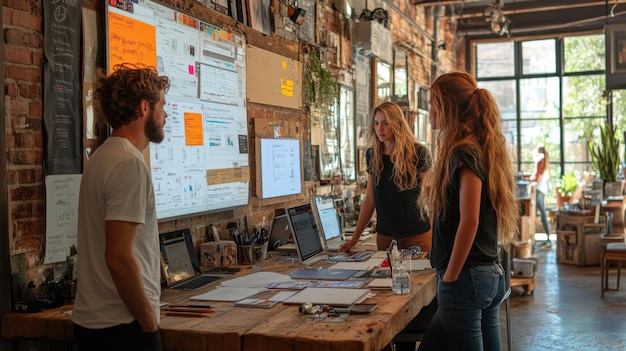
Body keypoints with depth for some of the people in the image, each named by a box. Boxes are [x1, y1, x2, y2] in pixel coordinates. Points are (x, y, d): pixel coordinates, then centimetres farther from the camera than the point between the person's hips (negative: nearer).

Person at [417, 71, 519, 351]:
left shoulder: (464, 152, -15)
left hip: (466, 278, -9)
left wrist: (449, 277, -15)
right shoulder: (481, 147, 13)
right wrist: (435, 188, 11)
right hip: (491, 275, 9)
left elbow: (469, 221, -21)